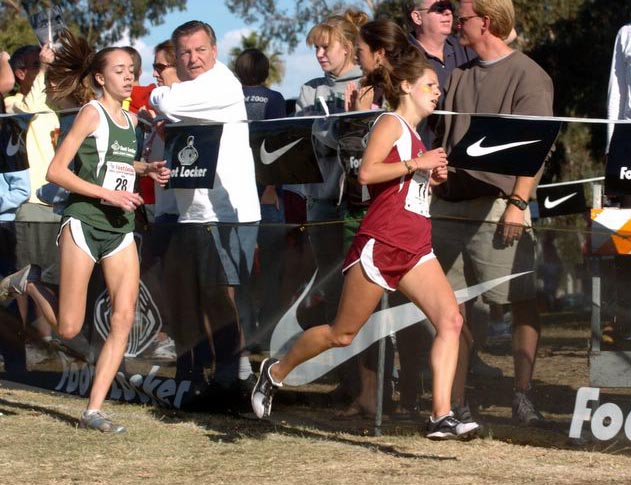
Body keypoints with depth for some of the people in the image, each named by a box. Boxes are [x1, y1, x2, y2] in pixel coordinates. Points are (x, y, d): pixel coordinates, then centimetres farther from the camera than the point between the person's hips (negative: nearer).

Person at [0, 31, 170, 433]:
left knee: (124, 319, -7)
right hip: (84, 223, -6)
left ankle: (94, 411, -3)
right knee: (69, 329, -4)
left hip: (121, 230, 6)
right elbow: (56, 171, -13)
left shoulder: (131, 119, 13)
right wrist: (108, 193, -20)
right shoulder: (92, 113, -8)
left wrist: (147, 170, 13)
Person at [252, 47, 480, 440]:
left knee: (451, 319, -13)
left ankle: (442, 416, -18)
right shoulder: (391, 124, -4)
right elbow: (367, 173, -19)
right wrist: (418, 163, -18)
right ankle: (275, 372, 24)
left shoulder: (415, 136, 22)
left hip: (415, 249, 8)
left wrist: (432, 178, 15)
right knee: (343, 333, 1)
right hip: (382, 242, -8)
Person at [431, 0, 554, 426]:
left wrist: (519, 202, -18)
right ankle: (456, 402, 9)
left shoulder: (528, 75, -2)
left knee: (522, 301, -8)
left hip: (498, 206, -7)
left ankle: (523, 397, -7)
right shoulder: (459, 76, 19)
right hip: (450, 205, 7)